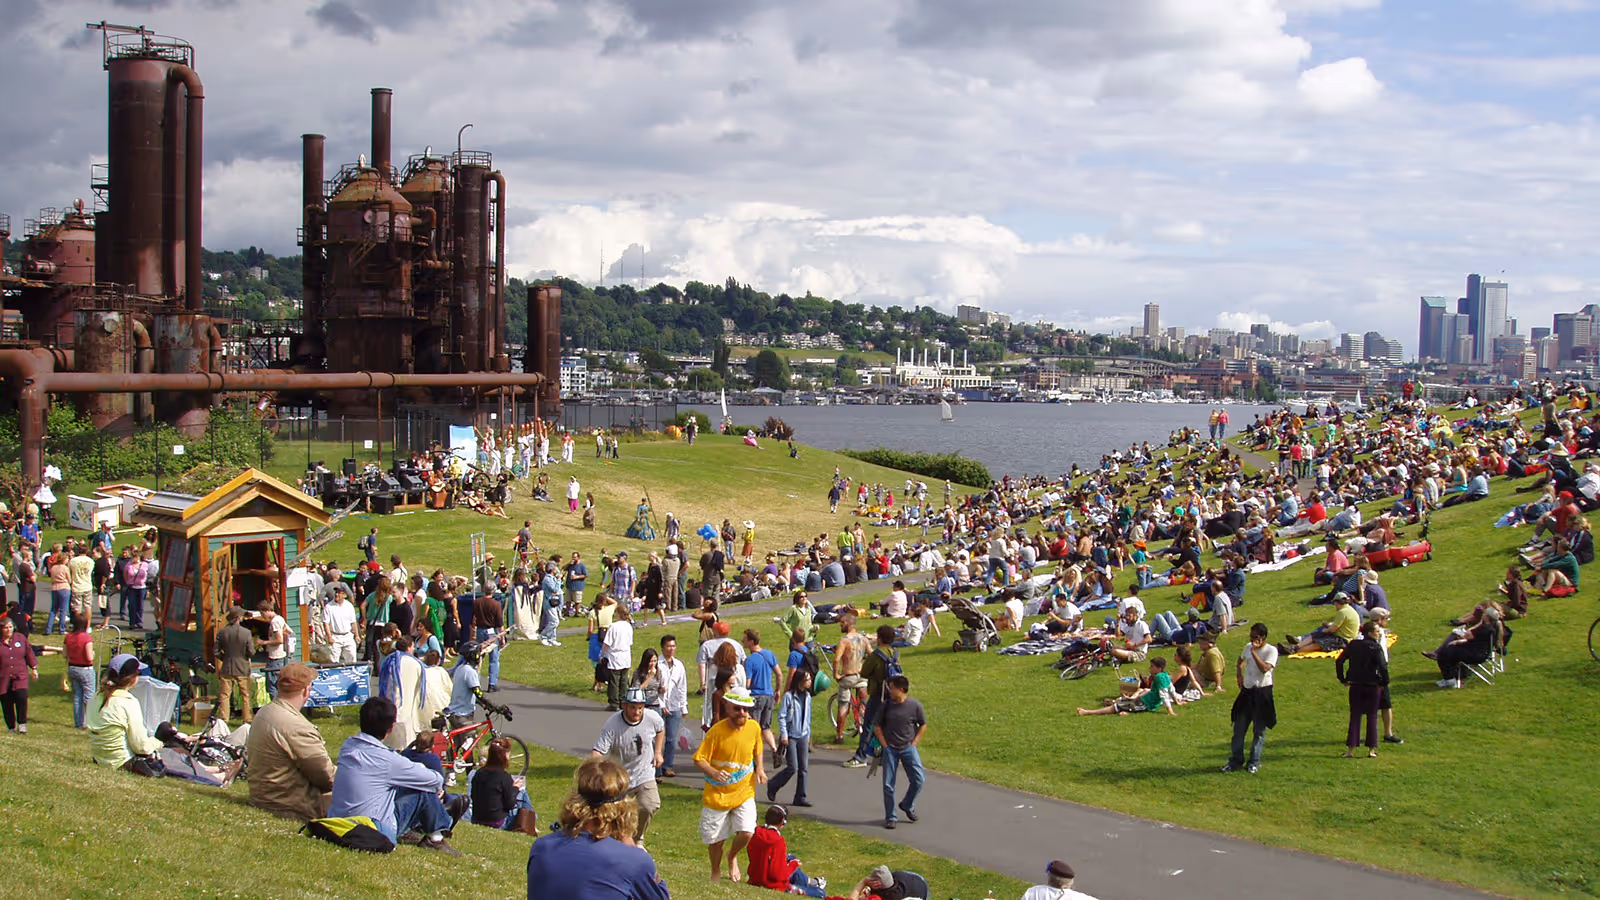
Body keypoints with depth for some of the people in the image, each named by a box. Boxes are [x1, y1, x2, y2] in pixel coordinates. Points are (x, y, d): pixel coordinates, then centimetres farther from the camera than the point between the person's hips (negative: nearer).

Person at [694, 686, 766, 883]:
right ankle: (716, 872, 37)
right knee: (714, 839, 6)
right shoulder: (717, 731, -15)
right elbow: (699, 759, -12)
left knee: (746, 833, -14)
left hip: (744, 793, 2)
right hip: (717, 794, -2)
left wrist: (759, 768, 2)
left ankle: (732, 856, 21)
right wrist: (713, 772, -31)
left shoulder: (754, 728, -3)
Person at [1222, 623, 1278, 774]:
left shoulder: (1271, 651, -10)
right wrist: (1239, 674, 15)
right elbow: (1241, 660, 30)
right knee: (1239, 728, 6)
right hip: (1247, 691, 6)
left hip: (1262, 693, -6)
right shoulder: (1248, 647, 8)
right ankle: (1236, 760, 14)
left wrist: (1254, 652, -23)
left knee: (1259, 730, 4)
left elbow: (1264, 668, -27)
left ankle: (1254, 762, 13)